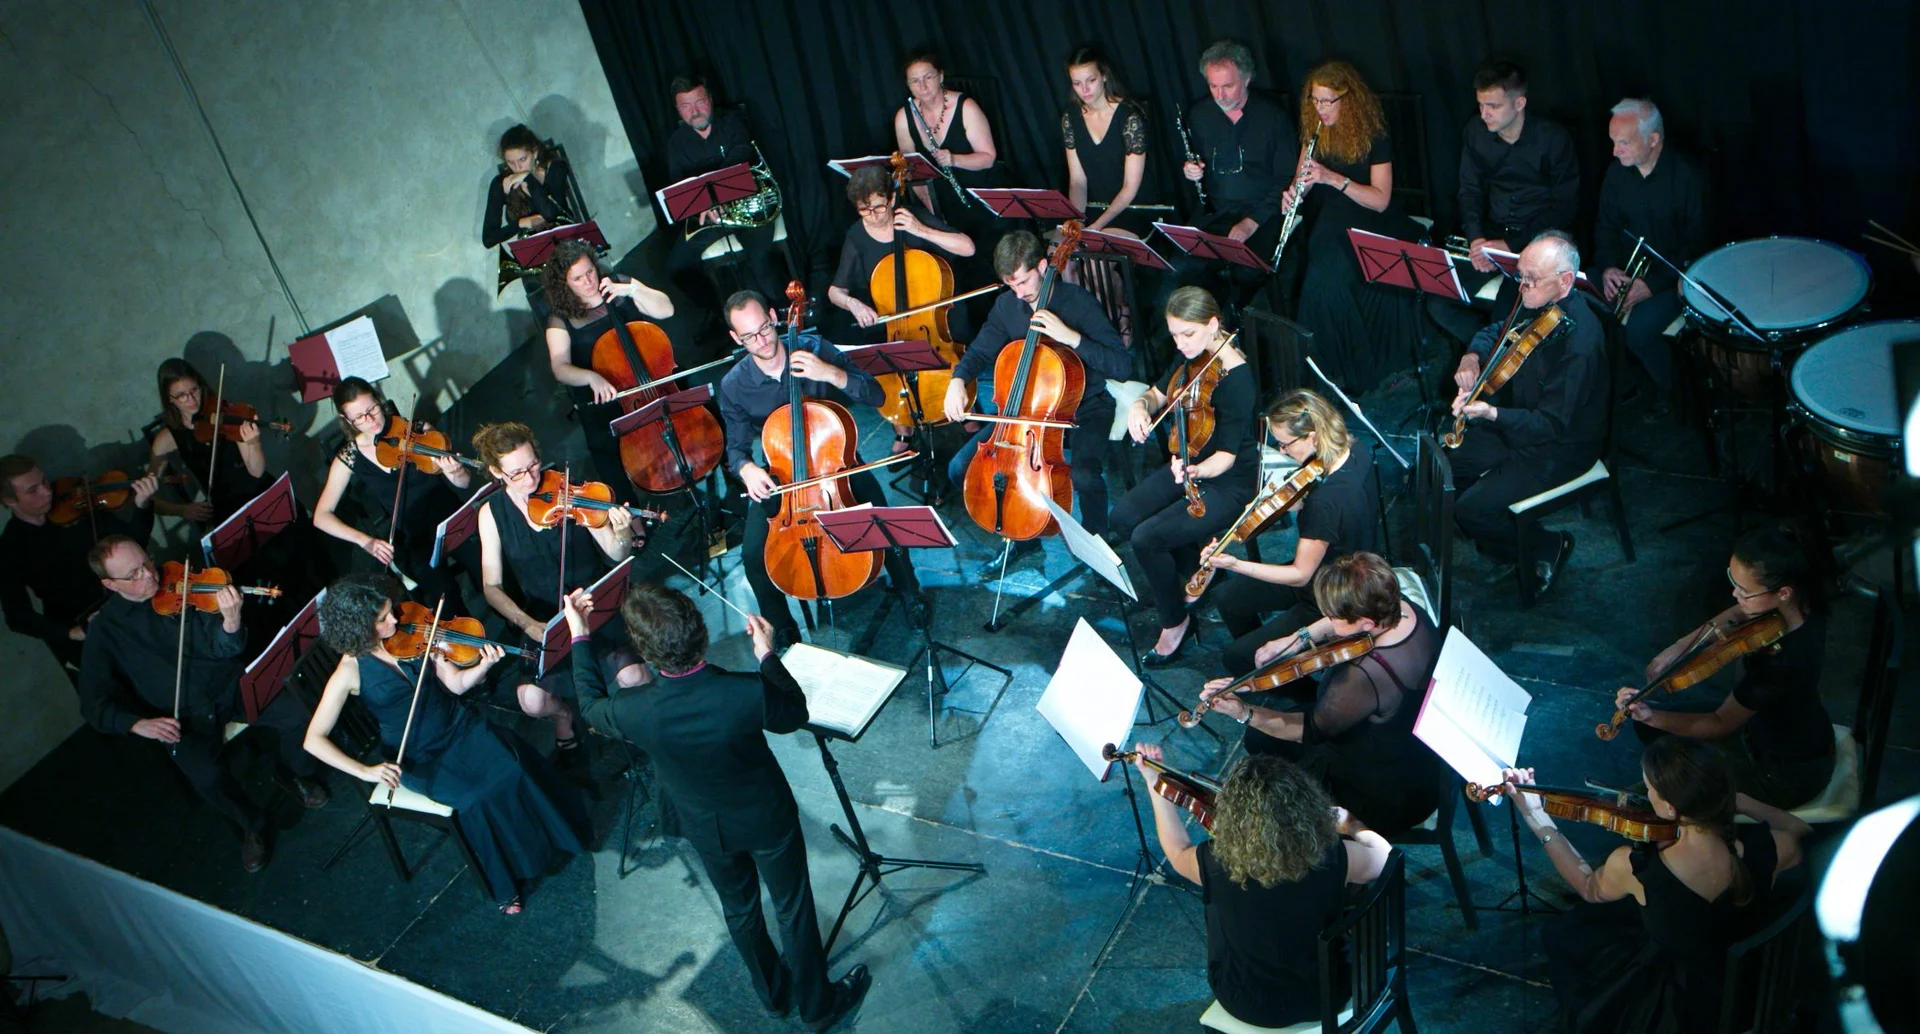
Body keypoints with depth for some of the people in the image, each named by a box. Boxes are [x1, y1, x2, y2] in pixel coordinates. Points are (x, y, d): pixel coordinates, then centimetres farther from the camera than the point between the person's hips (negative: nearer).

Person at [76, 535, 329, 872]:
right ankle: (252, 825, 2)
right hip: (185, 716, -1)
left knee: (298, 712, -22)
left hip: (230, 684, 1)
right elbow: (94, 702, 0)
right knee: (207, 776, -30)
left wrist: (231, 622, -33)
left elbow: (223, 649, -9)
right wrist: (138, 723, -19)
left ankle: (298, 775, 12)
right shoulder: (105, 629, -1)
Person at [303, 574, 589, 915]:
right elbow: (314, 740, -16)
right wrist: (364, 771, -28)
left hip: (459, 726, 4)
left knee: (510, 767, -24)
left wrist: (485, 665, -24)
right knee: (479, 796, -26)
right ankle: (507, 884, -6)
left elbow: (456, 684, -3)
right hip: (419, 758, -4)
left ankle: (553, 836, -2)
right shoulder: (351, 671, -15)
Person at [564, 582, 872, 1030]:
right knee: (793, 908, 22)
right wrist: (767, 655, -7)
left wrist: (580, 637, 3)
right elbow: (795, 714, -14)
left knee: (739, 908, 29)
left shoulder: (634, 710, -33)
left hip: (705, 827, 2)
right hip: (767, 818, -2)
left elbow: (592, 706, -6)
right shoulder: (748, 692, -38)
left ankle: (774, 993, 53)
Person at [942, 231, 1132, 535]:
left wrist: (1072, 337, -34)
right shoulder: (1007, 305, -2)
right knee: (961, 469, -9)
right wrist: (958, 380, -11)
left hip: (1083, 409, -5)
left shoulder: (1079, 302, -17)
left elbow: (1123, 366, -22)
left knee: (1084, 476, -35)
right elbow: (979, 352, 12)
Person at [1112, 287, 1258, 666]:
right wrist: (1141, 405, -12)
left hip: (1230, 483, -8)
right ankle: (1195, 564, 17)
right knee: (1124, 518, -5)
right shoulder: (1192, 357, -4)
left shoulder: (1236, 378, -27)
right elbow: (1159, 394, 12)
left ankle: (1175, 621, 2)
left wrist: (1195, 472, -47)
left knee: (1147, 537, -22)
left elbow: (1226, 455, -26)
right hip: (1190, 465, 8)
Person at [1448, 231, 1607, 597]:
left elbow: (1552, 424, -30)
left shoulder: (1580, 343, -33)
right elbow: (1495, 331, 14)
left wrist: (1491, 413, -41)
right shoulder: (1537, 303, -6)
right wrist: (1472, 357, -9)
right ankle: (1498, 539, 22)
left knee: (1471, 510, -16)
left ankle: (1549, 547, 10)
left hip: (1559, 448, -9)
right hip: (1518, 418, 9)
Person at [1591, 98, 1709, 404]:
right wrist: (1608, 267, -8)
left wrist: (1653, 284, -24)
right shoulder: (1617, 172, 2)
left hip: (1671, 276, -6)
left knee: (1640, 328, -31)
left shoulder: (1687, 178, -16)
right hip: (1625, 270, 6)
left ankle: (1669, 391, 1)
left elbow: (1696, 245, -15)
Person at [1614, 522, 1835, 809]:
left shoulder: (1783, 663, -39)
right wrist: (1677, 648, -11)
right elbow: (1738, 614, 2)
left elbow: (1720, 724, -26)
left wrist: (1652, 717, -38)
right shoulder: (1800, 601, -18)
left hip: (1789, 775, -7)